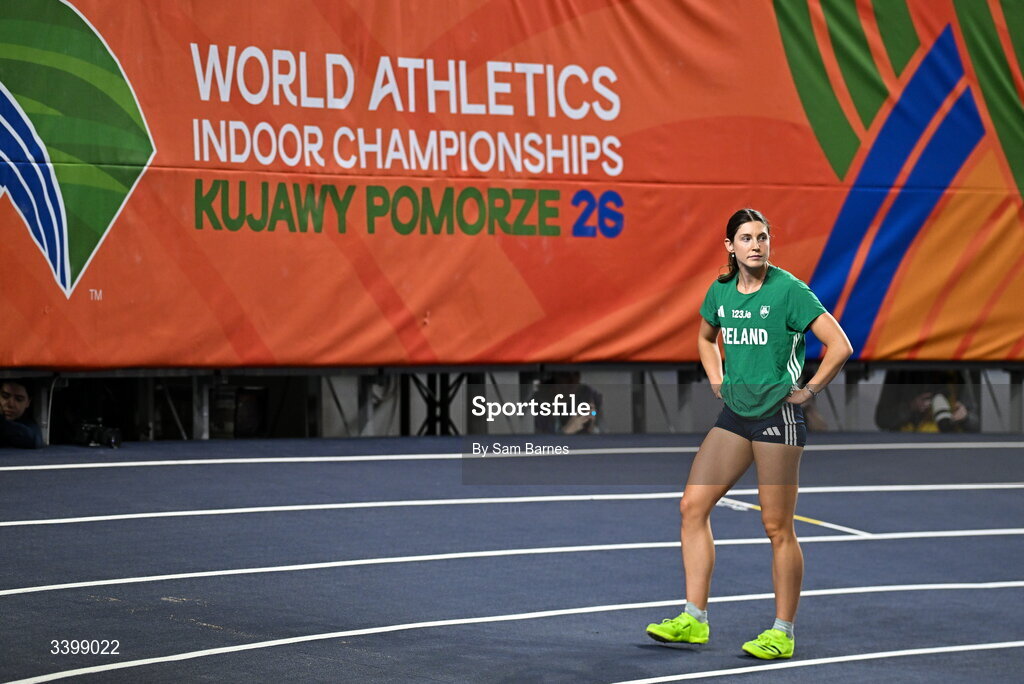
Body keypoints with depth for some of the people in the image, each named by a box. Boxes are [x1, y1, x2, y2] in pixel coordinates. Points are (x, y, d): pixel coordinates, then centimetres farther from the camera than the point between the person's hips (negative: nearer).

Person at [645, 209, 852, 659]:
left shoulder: (788, 291, -12)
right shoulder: (721, 291, 7)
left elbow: (840, 346, -14)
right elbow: (706, 338, 28)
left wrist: (807, 392, -11)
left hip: (778, 415, -7)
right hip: (734, 414, 7)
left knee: (777, 527, -2)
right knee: (693, 505, 2)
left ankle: (782, 634, 7)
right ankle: (694, 619, 8)